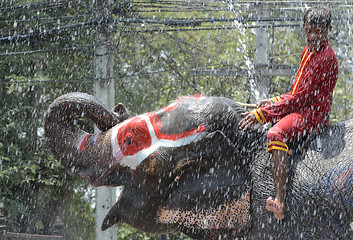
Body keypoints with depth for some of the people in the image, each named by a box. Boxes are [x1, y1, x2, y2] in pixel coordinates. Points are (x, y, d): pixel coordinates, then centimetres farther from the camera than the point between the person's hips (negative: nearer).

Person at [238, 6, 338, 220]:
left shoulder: (326, 58, -18)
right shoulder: (308, 51, 13)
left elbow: (301, 97, -22)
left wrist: (262, 114, -22)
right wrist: (275, 101, 9)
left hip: (313, 113, -11)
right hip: (300, 107, 11)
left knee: (276, 134, -35)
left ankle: (280, 203, -43)